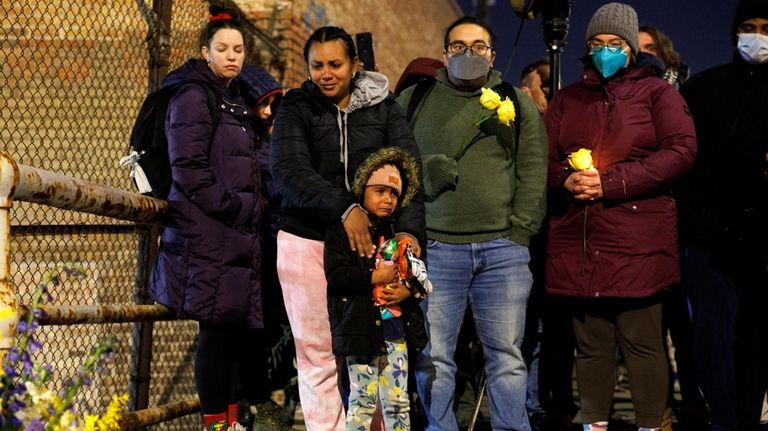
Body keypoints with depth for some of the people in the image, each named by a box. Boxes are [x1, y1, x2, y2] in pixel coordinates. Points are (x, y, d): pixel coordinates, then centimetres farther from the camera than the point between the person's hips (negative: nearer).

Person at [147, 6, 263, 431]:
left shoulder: (234, 100, 19)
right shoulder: (192, 97, -8)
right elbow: (188, 169, -16)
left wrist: (250, 208, 11)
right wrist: (233, 208, -14)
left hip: (238, 233, 8)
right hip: (208, 234, -8)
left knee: (240, 326, 8)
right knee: (216, 328, -6)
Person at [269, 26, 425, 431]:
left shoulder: (383, 108, 7)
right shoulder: (296, 108, 2)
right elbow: (289, 170, -13)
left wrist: (409, 228, -22)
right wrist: (344, 208, -28)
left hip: (368, 242, 1)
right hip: (307, 242, 0)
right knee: (318, 355, 1)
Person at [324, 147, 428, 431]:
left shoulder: (400, 234, 13)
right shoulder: (343, 231, -5)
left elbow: (418, 276, 17)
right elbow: (335, 277, -16)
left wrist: (408, 291, -5)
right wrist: (375, 278, -15)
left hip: (396, 329, 5)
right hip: (361, 329, -5)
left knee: (397, 401, 7)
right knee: (363, 399, -1)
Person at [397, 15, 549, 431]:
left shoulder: (517, 105, 12)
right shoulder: (413, 101, 11)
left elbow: (533, 173, 8)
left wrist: (520, 230, -1)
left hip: (502, 249, 1)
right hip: (435, 246, 0)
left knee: (506, 355, 3)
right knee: (433, 357, 0)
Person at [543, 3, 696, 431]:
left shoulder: (657, 92, 7)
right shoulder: (568, 99, 20)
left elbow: (682, 151, -6)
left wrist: (610, 182, -12)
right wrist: (567, 178, -9)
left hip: (637, 243, -4)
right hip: (578, 243, 4)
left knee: (642, 342, -6)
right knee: (591, 343, 7)